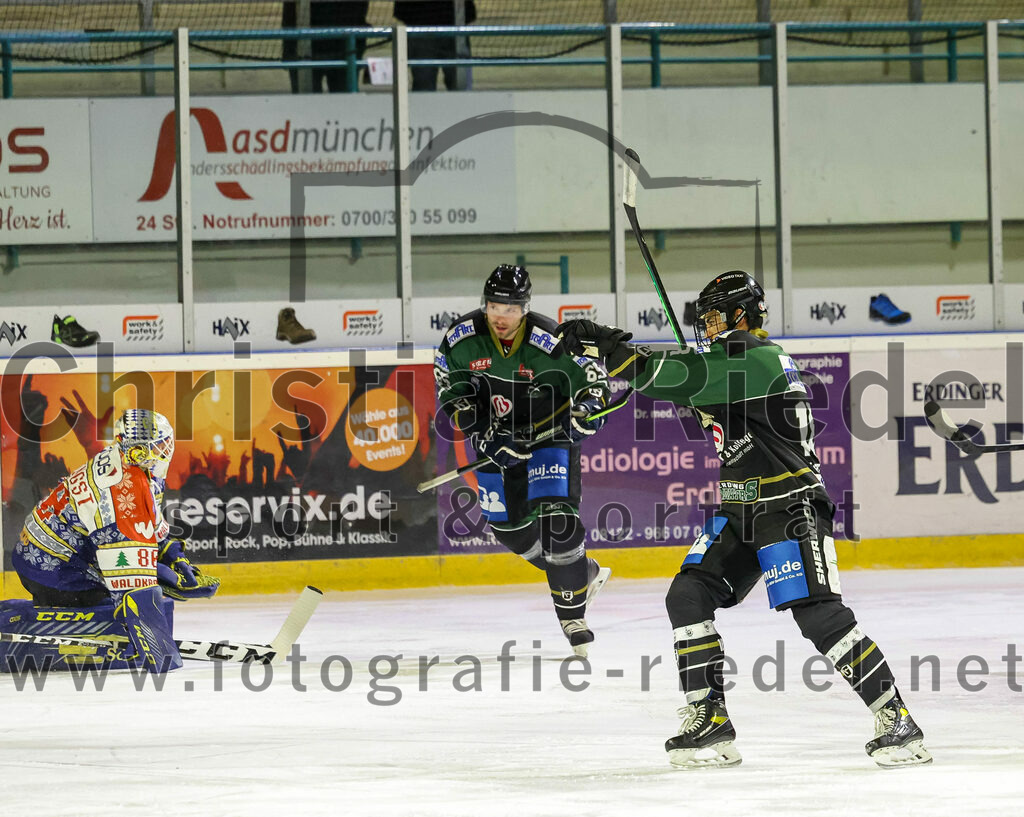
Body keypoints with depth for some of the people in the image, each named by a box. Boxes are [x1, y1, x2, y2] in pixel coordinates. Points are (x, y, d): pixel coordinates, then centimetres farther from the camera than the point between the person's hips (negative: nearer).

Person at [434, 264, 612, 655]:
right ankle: (582, 573, 33)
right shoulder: (462, 338, -15)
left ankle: (572, 615, -5)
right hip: (495, 439, 5)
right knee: (509, 528, 10)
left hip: (548, 435, -5)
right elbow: (448, 386, 1)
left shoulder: (550, 342, -25)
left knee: (555, 518, -18)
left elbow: (593, 379, -13)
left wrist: (588, 409, -32)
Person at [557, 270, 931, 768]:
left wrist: (610, 349, -24)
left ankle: (895, 720, -9)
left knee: (817, 612, -16)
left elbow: (682, 377, -26)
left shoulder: (754, 357, -16)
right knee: (688, 594, -4)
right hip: (738, 511, 10)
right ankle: (708, 719, -1)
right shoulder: (732, 360, 15)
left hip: (789, 507, -10)